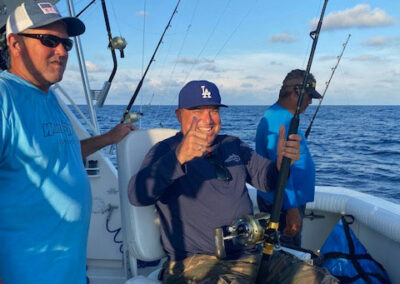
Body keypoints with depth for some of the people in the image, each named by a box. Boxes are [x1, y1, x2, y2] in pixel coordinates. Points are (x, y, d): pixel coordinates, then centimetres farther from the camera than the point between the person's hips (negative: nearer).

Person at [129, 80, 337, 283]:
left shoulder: (233, 145, 19)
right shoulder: (165, 151, 0)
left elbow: (266, 179, 9)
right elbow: (137, 195, -17)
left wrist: (282, 161, -14)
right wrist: (179, 157, -33)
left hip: (252, 255, 6)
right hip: (197, 262, -5)